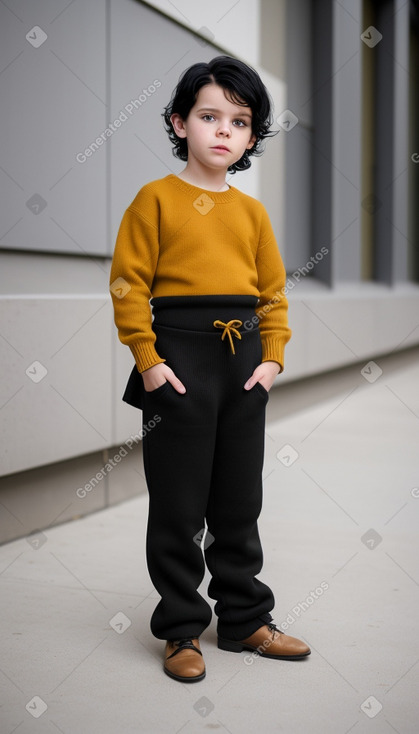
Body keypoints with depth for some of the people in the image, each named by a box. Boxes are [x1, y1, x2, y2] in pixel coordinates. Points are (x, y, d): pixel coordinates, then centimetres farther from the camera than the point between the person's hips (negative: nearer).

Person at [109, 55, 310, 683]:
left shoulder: (253, 212, 11)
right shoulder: (157, 198, -3)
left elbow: (273, 292, 13)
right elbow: (129, 284, -7)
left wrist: (273, 358, 2)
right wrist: (148, 361, -13)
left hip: (245, 360, 5)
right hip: (179, 359, -4)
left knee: (240, 501, 14)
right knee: (178, 505, 3)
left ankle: (246, 619, 28)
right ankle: (182, 630, 18)